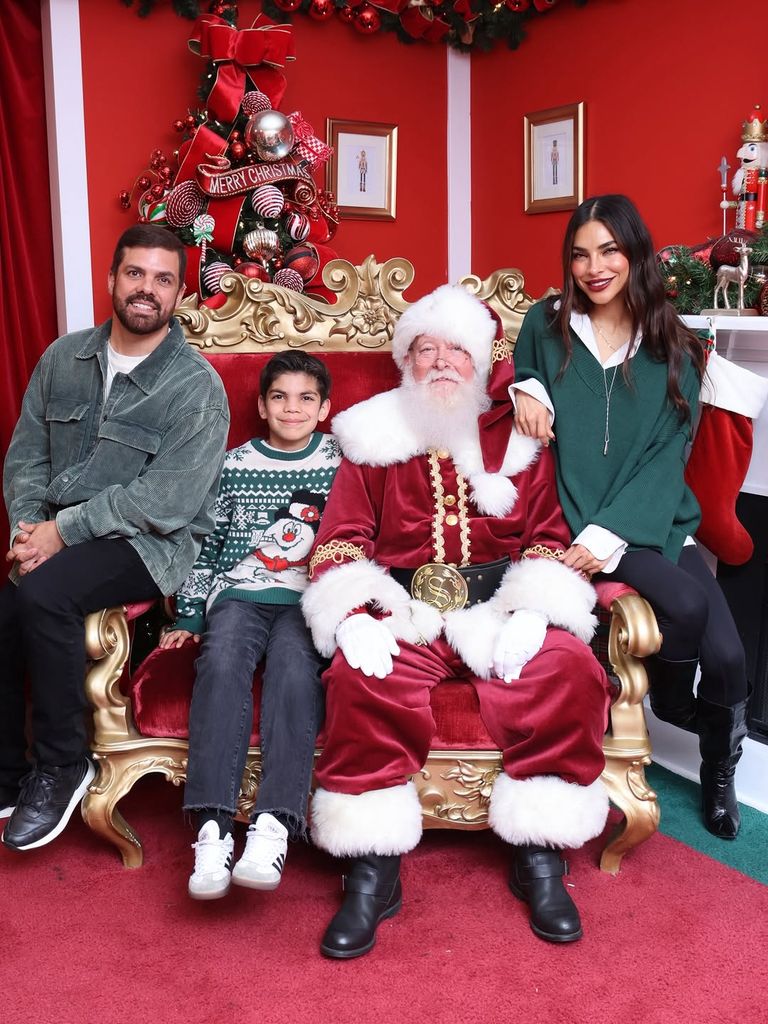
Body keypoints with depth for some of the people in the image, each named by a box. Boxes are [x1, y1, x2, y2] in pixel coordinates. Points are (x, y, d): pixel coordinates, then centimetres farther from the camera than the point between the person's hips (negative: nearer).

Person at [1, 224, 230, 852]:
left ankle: (63, 765, -11)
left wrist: (64, 530, -18)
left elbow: (167, 500, -17)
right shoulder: (65, 357, 10)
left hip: (148, 544, -5)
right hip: (53, 534, 5)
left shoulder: (196, 387, -9)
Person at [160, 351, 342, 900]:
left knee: (294, 668, -33)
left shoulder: (340, 462, 12)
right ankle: (213, 829, -37)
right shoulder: (235, 465, 15)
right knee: (222, 663, -31)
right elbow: (206, 545, 17)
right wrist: (189, 616, 11)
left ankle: (273, 826, -40)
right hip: (241, 592, 1)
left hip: (309, 598, -1)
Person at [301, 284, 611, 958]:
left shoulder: (520, 438, 15)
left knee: (569, 670, -28)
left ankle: (540, 859, -10)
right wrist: (354, 617, -13)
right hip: (404, 611, 0)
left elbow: (551, 536, 9)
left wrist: (530, 611, -11)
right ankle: (373, 874, -19)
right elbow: (341, 538, 7)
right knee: (360, 677, -32)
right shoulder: (374, 437, 13)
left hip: (499, 607, 1)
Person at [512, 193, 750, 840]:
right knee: (687, 603, -30)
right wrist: (526, 388, -3)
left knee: (726, 657, -17)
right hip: (575, 522, -1)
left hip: (656, 522, 2)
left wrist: (609, 533, -17)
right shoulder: (546, 326, 5)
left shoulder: (675, 349, 5)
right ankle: (669, 699, 8)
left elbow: (667, 459, -3)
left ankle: (721, 768, 20)